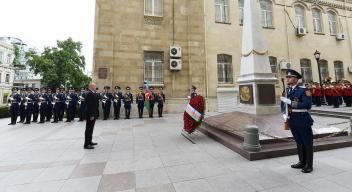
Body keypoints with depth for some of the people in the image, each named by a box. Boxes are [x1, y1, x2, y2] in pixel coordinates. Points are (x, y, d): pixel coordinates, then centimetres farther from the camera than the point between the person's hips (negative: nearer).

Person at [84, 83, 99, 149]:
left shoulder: (93, 93, 12)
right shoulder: (89, 94, -18)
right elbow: (89, 105, -23)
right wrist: (91, 115, -23)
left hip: (93, 114, 10)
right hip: (90, 114, -10)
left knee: (91, 128, 17)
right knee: (88, 129, -3)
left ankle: (89, 141, 29)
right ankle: (86, 144, 6)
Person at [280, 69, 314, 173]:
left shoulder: (303, 90, -10)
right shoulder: (286, 91, 8)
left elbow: (307, 105, -21)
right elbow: (283, 104, 9)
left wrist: (290, 102, -26)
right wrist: (284, 114, -7)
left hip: (303, 121, -6)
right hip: (292, 121, 6)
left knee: (307, 143, 8)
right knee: (299, 143, 19)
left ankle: (309, 165, 23)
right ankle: (302, 162, 34)